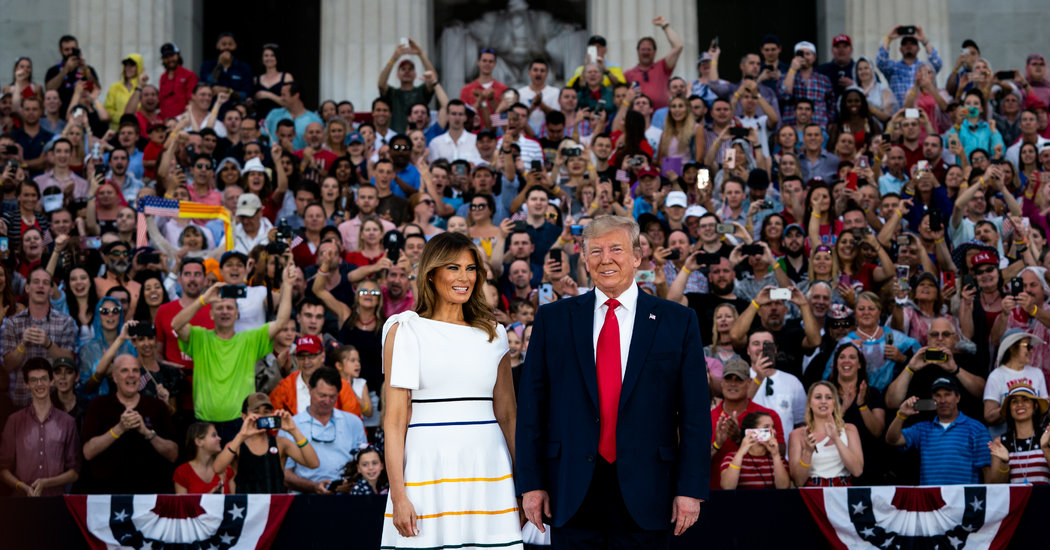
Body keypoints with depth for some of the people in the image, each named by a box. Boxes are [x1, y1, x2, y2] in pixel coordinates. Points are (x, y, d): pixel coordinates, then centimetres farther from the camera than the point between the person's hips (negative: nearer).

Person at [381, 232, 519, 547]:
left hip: (487, 465, 3)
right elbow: (394, 420, -4)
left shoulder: (493, 333, 13)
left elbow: (507, 414, 15)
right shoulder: (405, 330, 2)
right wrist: (398, 496, -11)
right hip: (429, 468, -3)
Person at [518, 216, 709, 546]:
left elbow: (694, 413, 1)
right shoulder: (553, 319, 6)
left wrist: (691, 488, -5)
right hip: (572, 490, 1)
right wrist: (531, 482, -1)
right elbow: (531, 407, 4)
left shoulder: (678, 321, 3)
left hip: (645, 490, 0)